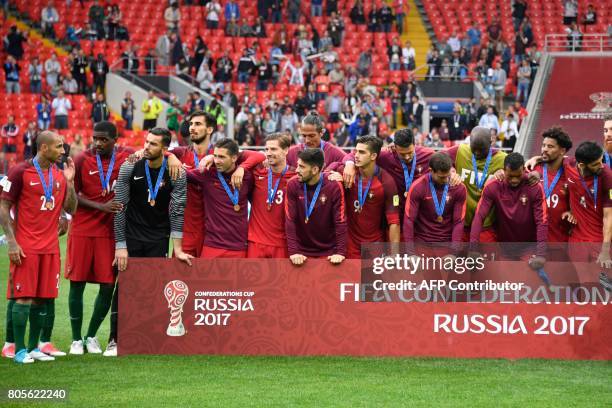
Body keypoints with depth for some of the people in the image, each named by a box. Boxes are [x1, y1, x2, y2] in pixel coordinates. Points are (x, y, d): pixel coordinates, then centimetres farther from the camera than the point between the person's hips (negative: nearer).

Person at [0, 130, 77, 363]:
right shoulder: (20, 172, -6)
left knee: (43, 298, 5)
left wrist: (69, 182, 1)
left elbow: (70, 209, 13)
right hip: (25, 247, -6)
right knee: (22, 298, -6)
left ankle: (34, 347, 11)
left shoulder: (60, 175, 11)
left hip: (50, 246, 6)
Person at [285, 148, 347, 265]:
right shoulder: (293, 185, -7)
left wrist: (341, 252, -17)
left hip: (328, 252, -1)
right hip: (302, 252, 1)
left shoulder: (334, 186, -11)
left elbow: (341, 221, -11)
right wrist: (293, 251, -17)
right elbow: (290, 220, -10)